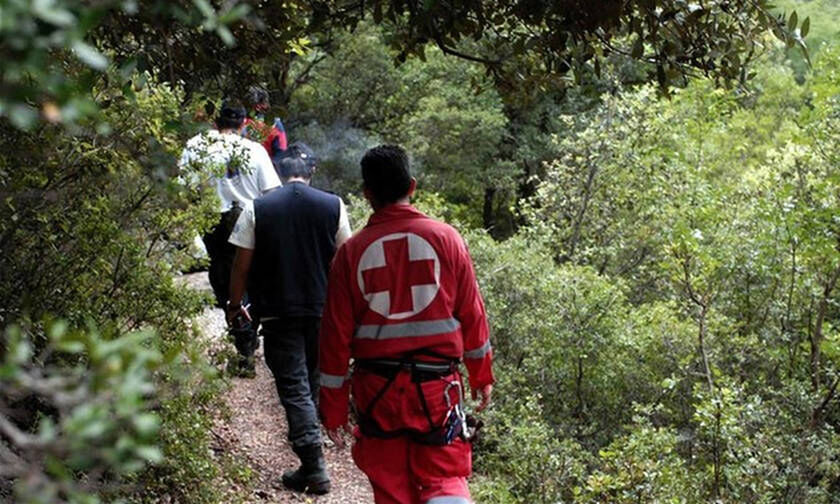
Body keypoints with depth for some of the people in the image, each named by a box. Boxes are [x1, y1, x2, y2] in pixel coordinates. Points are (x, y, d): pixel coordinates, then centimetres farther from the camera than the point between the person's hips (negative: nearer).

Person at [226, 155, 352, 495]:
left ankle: (314, 468, -7)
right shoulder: (333, 206, 0)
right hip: (323, 311, 2)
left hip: (278, 313, -2)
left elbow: (242, 264, -3)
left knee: (294, 388, -1)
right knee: (314, 382, 20)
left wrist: (235, 304, 11)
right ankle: (305, 439, 34)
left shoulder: (258, 209, -3)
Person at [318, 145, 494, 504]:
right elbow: (471, 314, 1)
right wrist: (482, 375, 14)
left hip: (376, 389, 1)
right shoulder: (445, 238, -3)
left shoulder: (352, 251, -3)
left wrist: (333, 406, 6)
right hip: (437, 386, 0)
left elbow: (336, 333, -1)